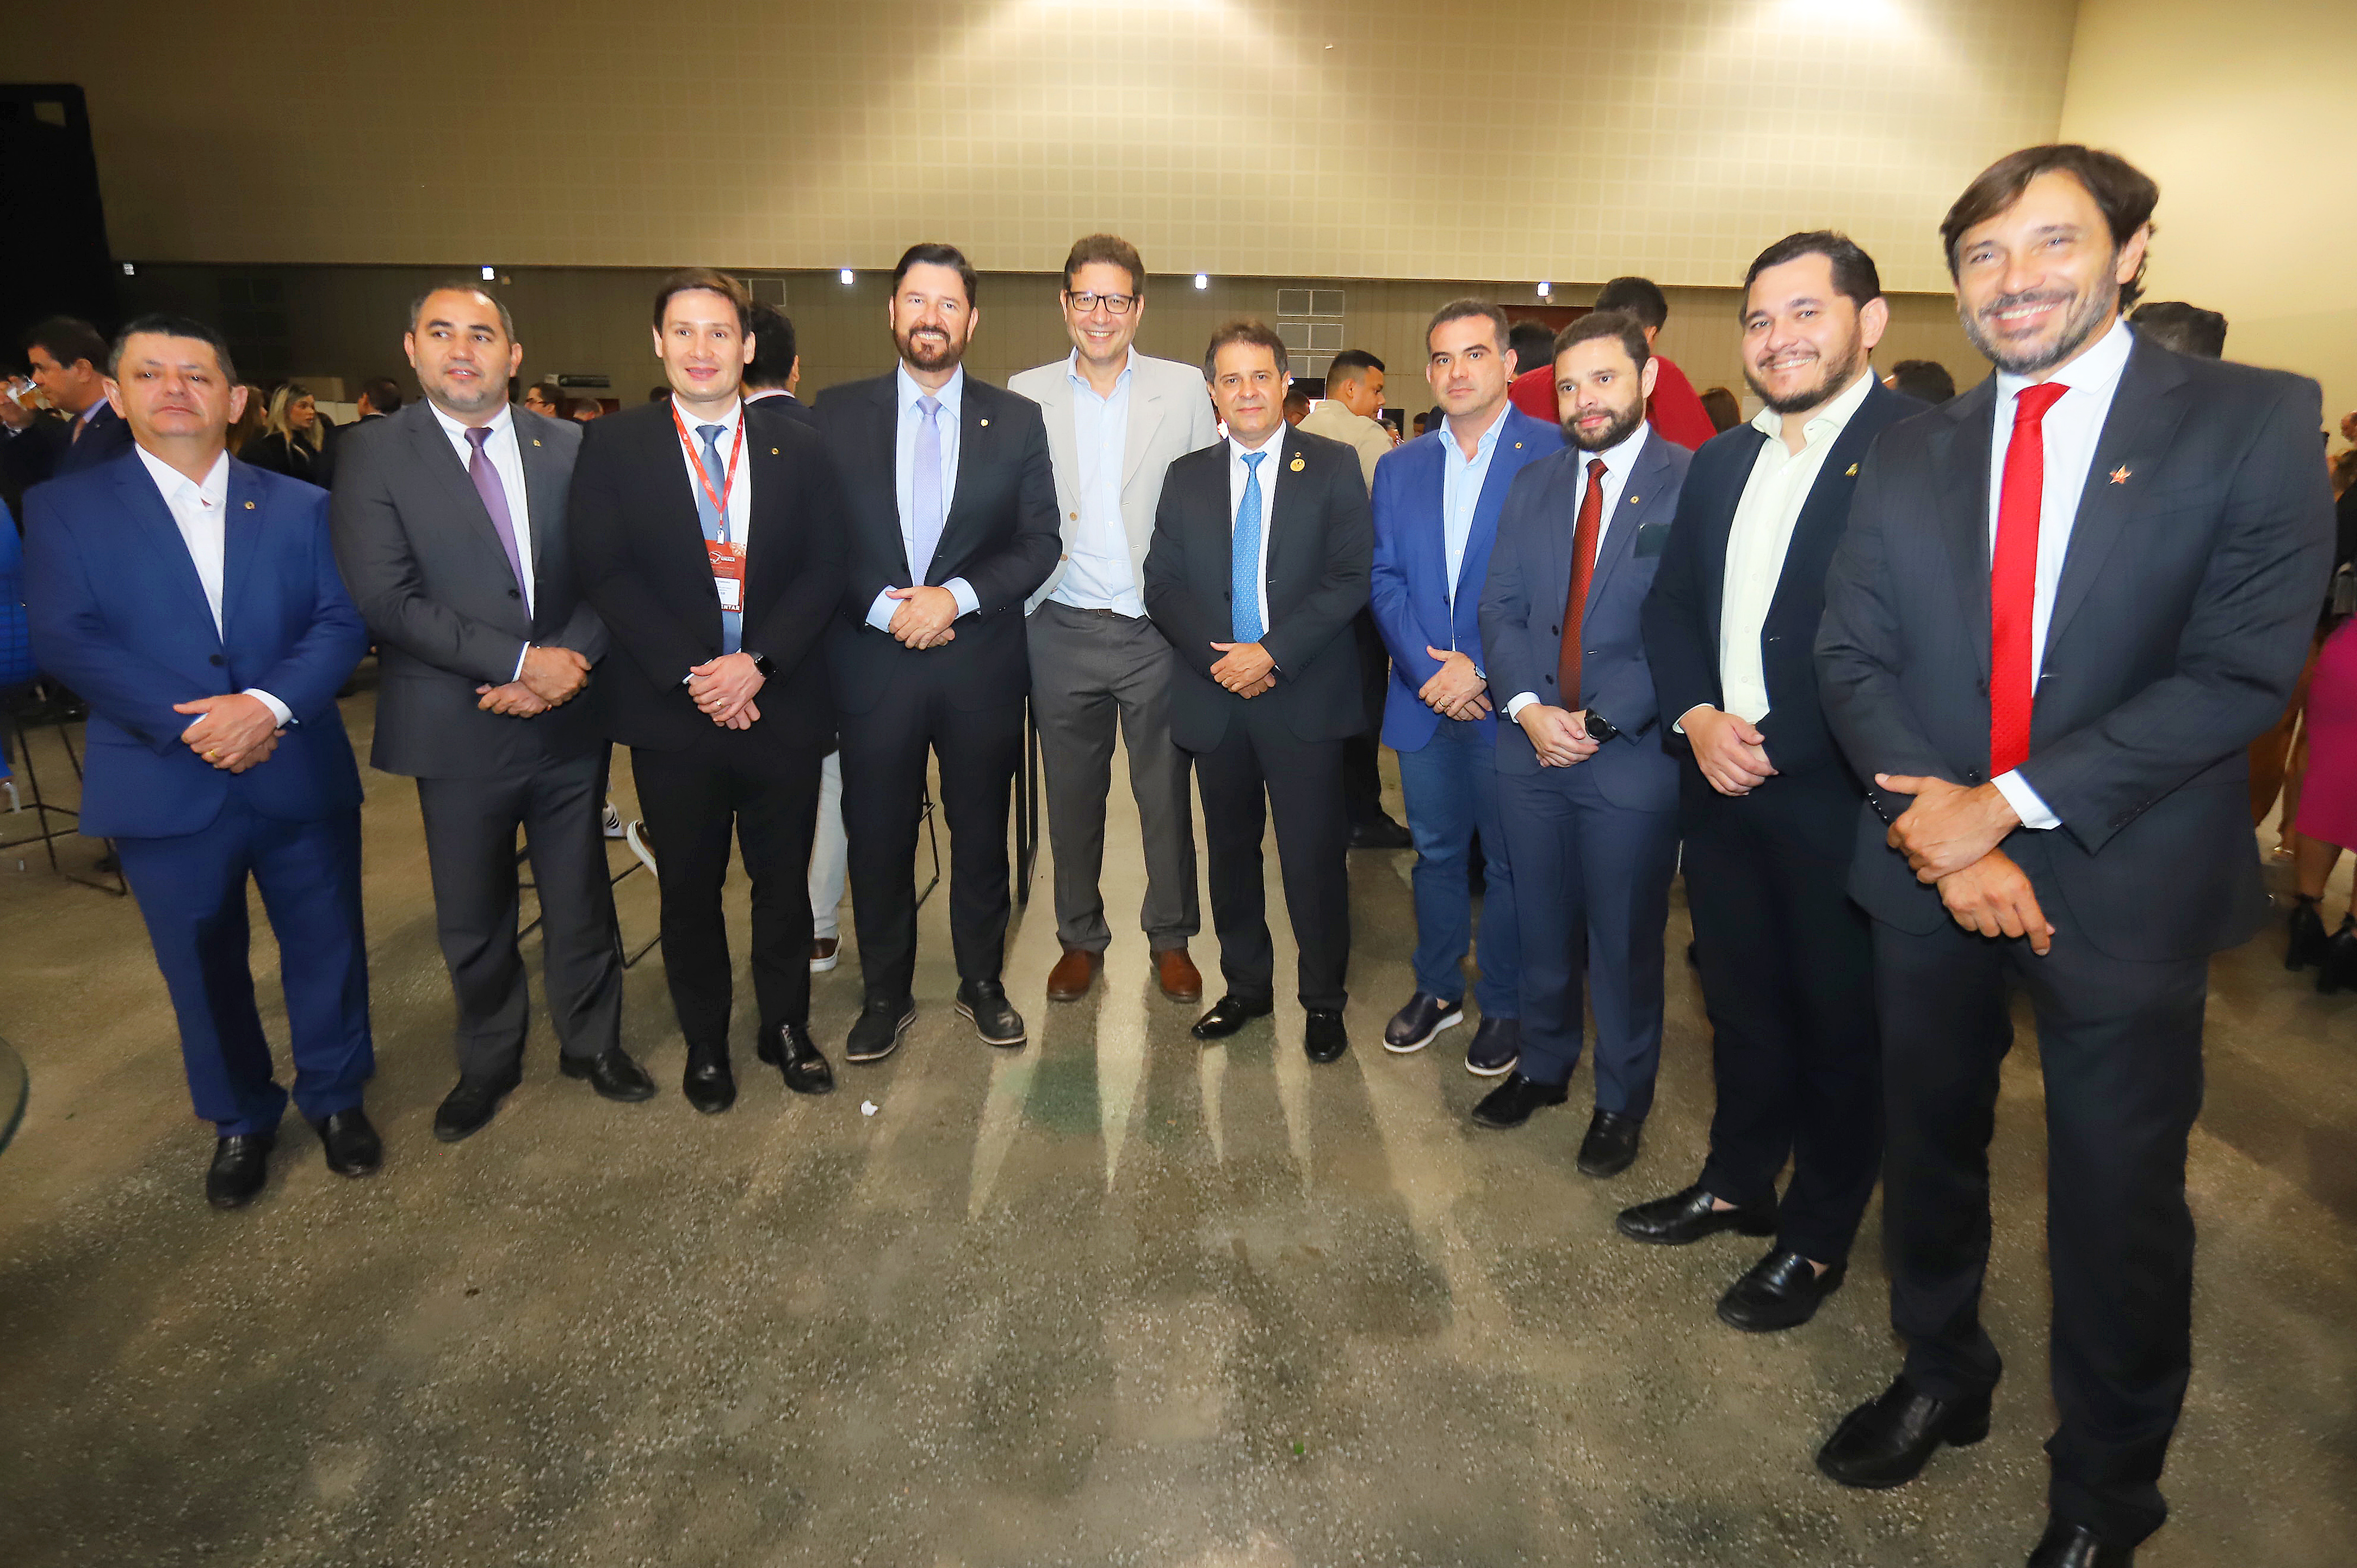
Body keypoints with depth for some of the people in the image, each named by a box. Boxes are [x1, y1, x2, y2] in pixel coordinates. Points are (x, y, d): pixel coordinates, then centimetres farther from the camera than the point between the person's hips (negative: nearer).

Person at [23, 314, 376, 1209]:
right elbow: (64, 639, -7)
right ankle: (239, 1119, 34)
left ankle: (335, 1098, 33)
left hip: (300, 779, 1)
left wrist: (269, 704, -20)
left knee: (326, 949, 11)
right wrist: (189, 726, -19)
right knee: (204, 970, 13)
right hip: (165, 789, 0)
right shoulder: (64, 508, 3)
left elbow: (341, 624, -3)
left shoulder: (302, 507, 6)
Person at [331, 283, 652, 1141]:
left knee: (580, 898, 15)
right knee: (472, 918, 14)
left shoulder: (569, 446, 3)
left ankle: (592, 1041, 36)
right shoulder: (373, 452, -4)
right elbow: (385, 599, -13)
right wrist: (518, 661, -19)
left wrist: (568, 661, -16)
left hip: (567, 717, 2)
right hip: (457, 730, -1)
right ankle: (487, 1064, 36)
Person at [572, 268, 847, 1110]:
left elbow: (824, 571, -1)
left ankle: (785, 1026, 32)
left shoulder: (799, 448, 6)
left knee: (784, 879, 12)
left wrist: (758, 661, -14)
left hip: (782, 703, 1)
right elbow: (605, 576, -5)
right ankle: (705, 1042, 30)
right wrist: (691, 673, -15)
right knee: (689, 887, 11)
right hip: (673, 710, -1)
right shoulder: (612, 448, 2)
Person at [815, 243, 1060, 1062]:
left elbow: (1040, 543, 1)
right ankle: (886, 995, 25)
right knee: (877, 836, 7)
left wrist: (956, 595, -13)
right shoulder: (837, 412, 5)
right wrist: (885, 608, -13)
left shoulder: (1017, 419, 6)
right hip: (873, 662, 0)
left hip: (981, 664, 0)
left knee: (981, 832, 11)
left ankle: (982, 981, 29)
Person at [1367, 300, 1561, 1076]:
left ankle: (1504, 1006, 26)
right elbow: (1384, 578, 5)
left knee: (1510, 861, 8)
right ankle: (1437, 988, 34)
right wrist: (1426, 668, -9)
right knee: (1436, 852, 16)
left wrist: (1485, 671, -16)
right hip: (1423, 699, 4)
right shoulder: (1400, 467, 10)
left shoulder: (1557, 453, -6)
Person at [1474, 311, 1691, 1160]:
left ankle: (1621, 1100, 29)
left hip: (1632, 754, -4)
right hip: (1532, 744, 5)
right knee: (1541, 925, 17)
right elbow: (1500, 609, 6)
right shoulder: (1532, 485, 10)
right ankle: (1543, 1064, 38)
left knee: (1625, 939, 9)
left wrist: (1600, 722, -16)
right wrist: (1529, 707, -10)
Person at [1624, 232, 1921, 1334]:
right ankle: (1737, 1183, 39)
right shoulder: (1721, 462, 12)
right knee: (1739, 1002, 20)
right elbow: (1669, 605, 12)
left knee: (1840, 1024, 10)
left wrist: (1776, 741, -20)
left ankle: (1818, 1239, 29)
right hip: (1720, 785, 6)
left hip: (1840, 795, -6)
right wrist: (1697, 718, -4)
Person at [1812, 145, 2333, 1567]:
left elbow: (2244, 671, -14)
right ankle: (1942, 1380, 44)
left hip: (2124, 886, -3)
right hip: (1930, 870, 4)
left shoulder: (2255, 421, -6)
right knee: (1930, 1154, 18)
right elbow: (1854, 659, 0)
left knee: (2118, 1203, 11)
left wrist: (2010, 802, -18)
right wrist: (1940, 833, -14)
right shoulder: (1911, 453, 5)